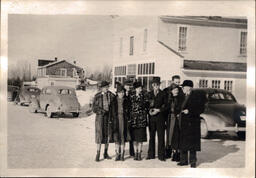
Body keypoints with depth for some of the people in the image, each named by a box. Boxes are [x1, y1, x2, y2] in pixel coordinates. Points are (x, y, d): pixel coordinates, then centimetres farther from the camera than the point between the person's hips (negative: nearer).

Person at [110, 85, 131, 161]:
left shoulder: (126, 100, 5)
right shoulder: (114, 100, 5)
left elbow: (129, 110, 6)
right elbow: (111, 111, 7)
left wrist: (128, 119, -3)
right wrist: (111, 120, 0)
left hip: (124, 120, 0)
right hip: (116, 120, 0)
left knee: (123, 137, 0)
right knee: (116, 137, 2)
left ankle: (122, 154, 6)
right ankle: (117, 154, 8)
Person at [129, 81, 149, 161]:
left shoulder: (143, 96, 3)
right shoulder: (131, 96, 4)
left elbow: (146, 106, 7)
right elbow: (129, 106, 8)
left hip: (142, 118, -1)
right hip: (133, 118, 1)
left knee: (141, 136, -1)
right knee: (134, 137, 4)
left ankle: (139, 153, 7)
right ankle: (136, 153, 14)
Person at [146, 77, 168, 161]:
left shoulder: (163, 94, 2)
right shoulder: (149, 94, 11)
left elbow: (165, 106, 0)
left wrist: (158, 110, -11)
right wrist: (149, 110, -4)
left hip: (160, 117, -3)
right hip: (151, 117, 3)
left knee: (161, 136, -2)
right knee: (151, 136, 7)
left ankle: (161, 155, 4)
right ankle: (151, 154, 15)